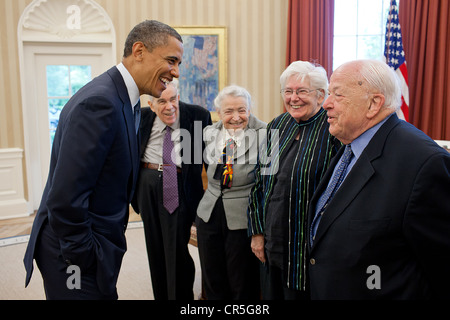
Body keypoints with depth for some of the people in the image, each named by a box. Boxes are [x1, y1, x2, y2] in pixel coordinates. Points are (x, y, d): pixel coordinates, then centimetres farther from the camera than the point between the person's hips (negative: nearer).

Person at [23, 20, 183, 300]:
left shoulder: (119, 98, 7)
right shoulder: (101, 102, -24)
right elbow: (65, 198, -27)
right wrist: (82, 260, -18)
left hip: (92, 243, 9)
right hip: (78, 256, -9)